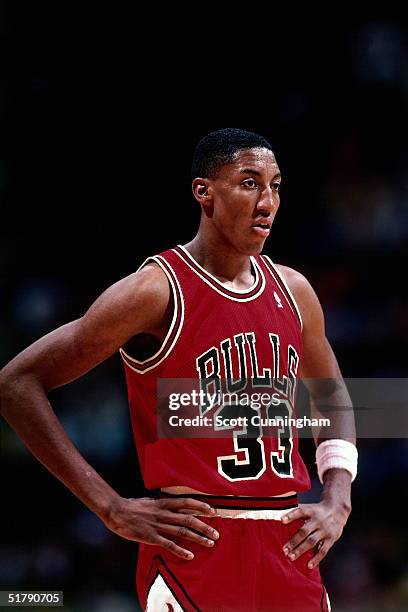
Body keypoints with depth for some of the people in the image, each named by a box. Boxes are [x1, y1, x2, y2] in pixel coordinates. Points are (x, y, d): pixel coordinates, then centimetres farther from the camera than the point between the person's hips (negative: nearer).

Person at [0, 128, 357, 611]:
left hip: (290, 546, 6)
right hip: (198, 548, -6)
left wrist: (337, 501, 10)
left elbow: (332, 398, 27)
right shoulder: (157, 291, -10)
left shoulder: (292, 291, 9)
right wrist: (113, 510, -13)